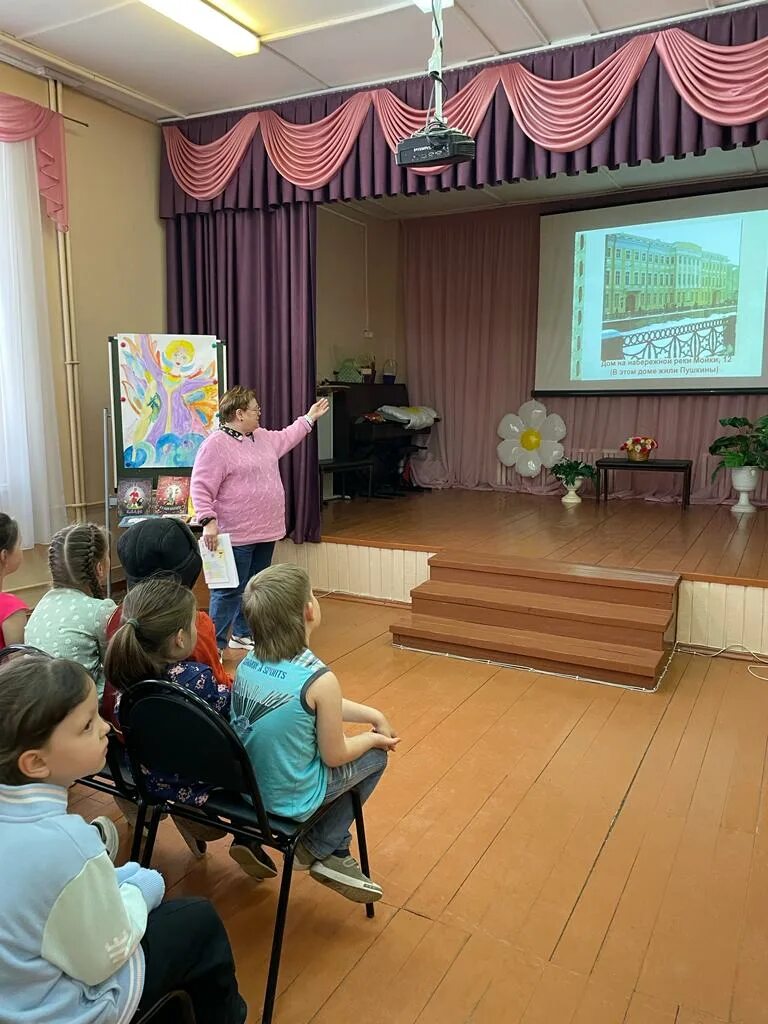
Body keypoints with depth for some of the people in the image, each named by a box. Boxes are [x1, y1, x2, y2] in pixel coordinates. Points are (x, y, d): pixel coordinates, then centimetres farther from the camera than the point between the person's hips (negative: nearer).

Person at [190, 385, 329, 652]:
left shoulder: (262, 437, 12)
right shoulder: (216, 444, -15)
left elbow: (285, 438, 34)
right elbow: (201, 487, -19)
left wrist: (309, 418, 37)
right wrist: (208, 521, -27)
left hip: (266, 531, 9)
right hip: (236, 536, -9)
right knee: (229, 591, -5)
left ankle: (243, 634, 31)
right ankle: (215, 645, 5)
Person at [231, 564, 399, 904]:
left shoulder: (247, 663, -6)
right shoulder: (319, 680, -28)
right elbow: (334, 756, -14)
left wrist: (374, 715, 8)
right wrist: (374, 738, 4)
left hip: (243, 784, 6)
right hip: (290, 798, -6)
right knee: (376, 754, 15)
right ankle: (322, 850, 20)